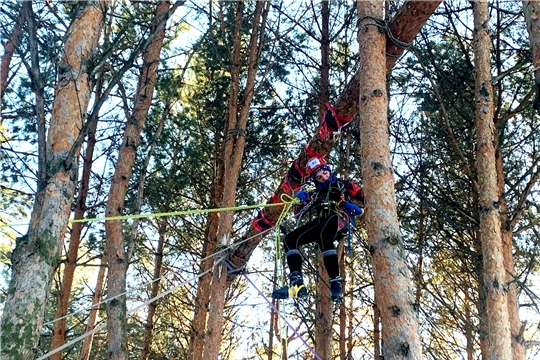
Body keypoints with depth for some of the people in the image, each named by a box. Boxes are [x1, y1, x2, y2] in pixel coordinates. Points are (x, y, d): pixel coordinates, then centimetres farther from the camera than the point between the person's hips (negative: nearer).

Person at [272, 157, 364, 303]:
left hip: (339, 219, -6)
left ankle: (335, 282, -41)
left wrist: (356, 208, -9)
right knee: (289, 240, -12)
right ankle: (297, 284, -24)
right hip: (321, 223, 6)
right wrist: (302, 200, 1)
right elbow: (298, 213, 22)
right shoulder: (315, 194, 29)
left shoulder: (343, 185, 21)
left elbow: (364, 196, 12)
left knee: (324, 235, -39)